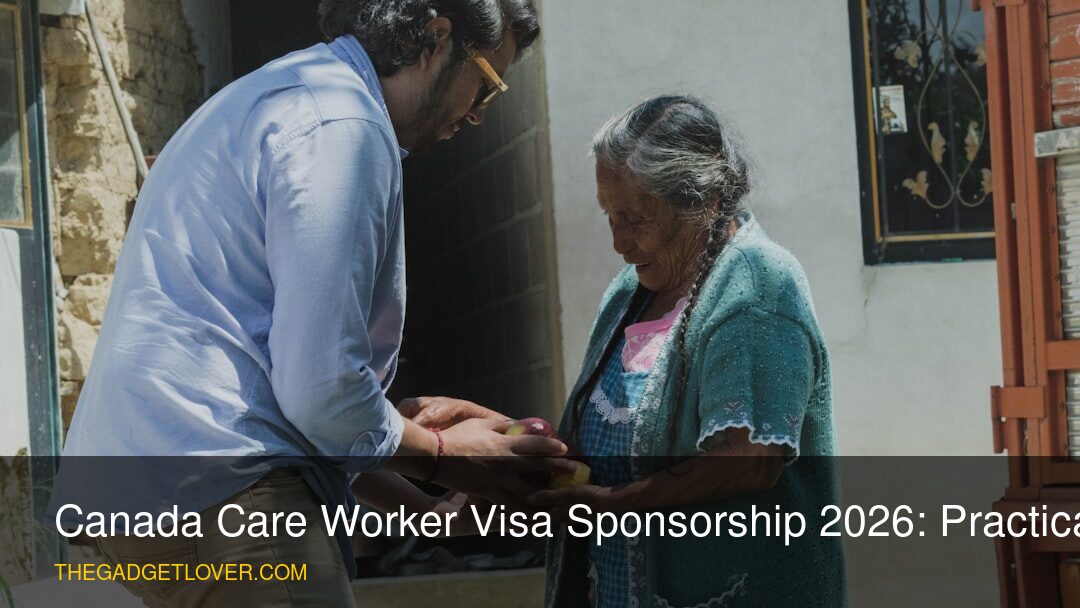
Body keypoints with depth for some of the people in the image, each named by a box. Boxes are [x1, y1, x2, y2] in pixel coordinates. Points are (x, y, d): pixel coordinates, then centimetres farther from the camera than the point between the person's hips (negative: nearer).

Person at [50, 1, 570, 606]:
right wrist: (442, 456, 1)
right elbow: (320, 386, -16)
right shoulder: (342, 125, -12)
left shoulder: (280, 93, 21)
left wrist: (407, 420, 24)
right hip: (211, 483, -11)